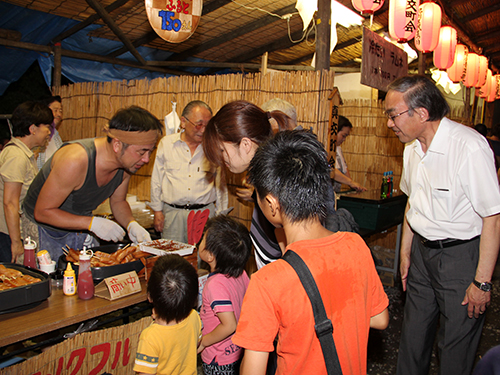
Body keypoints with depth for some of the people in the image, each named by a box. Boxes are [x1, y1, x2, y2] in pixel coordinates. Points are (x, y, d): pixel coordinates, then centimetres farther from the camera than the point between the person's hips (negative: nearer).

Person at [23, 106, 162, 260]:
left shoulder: (127, 162, -14)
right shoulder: (75, 161, -35)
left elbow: (118, 201, 4)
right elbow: (42, 212, -26)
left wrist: (131, 224, -16)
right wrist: (93, 223, -32)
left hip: (81, 229, 6)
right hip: (45, 231, -5)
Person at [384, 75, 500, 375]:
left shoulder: (471, 147, -22)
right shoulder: (413, 148, 3)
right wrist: (405, 252, 17)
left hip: (461, 254, -6)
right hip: (422, 250, 7)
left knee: (456, 345, 6)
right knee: (414, 333, 17)